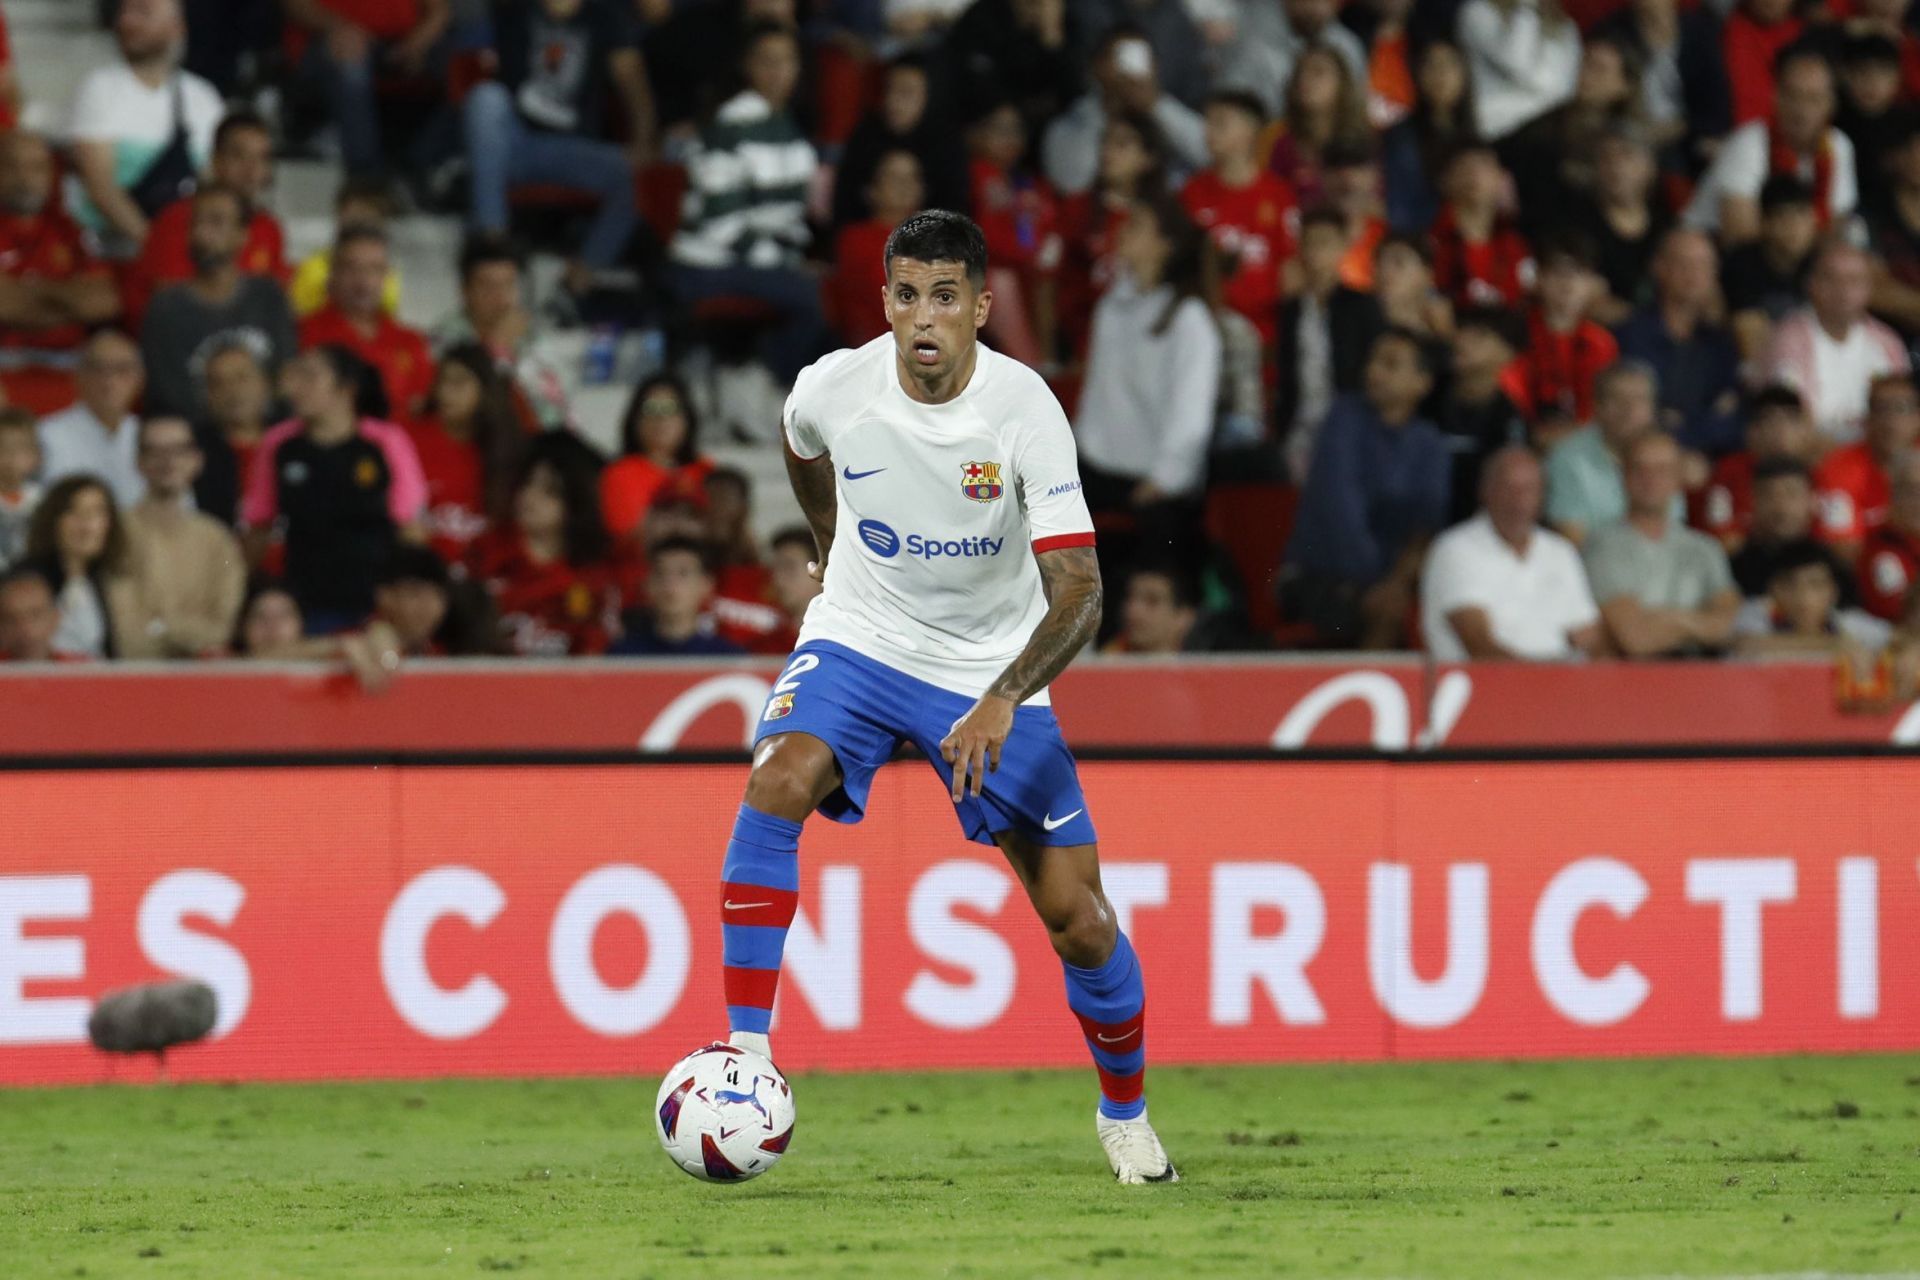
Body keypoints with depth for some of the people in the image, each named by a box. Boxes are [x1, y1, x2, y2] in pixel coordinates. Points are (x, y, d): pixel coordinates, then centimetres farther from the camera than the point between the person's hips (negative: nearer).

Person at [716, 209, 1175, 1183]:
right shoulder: (833, 390, -16)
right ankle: (745, 1048, -28)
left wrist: (1001, 702, -41)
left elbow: (1079, 591, -27)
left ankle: (1125, 1112, 24)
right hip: (859, 640, 1)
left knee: (1075, 915, -3)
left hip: (993, 667, -1)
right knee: (777, 782, -30)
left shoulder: (1023, 409, -23)